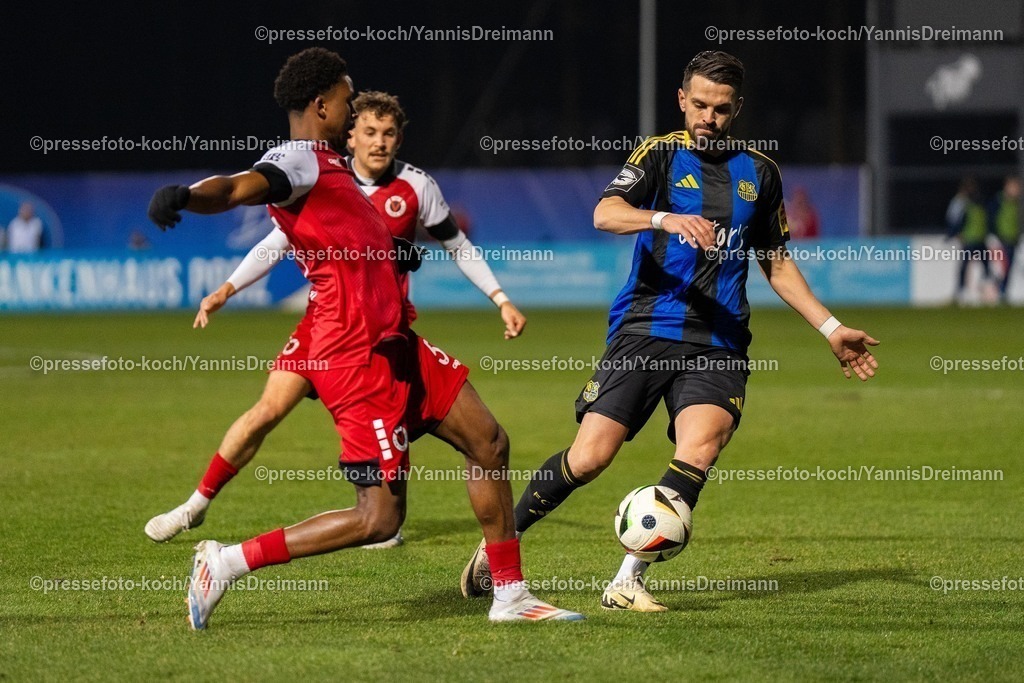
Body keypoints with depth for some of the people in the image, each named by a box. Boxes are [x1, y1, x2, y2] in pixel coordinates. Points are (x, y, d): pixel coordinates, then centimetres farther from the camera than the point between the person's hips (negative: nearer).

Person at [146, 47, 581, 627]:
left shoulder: (330, 164, 17)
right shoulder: (299, 161, -14)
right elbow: (240, 187, -36)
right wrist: (186, 196, -54)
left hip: (393, 344, 10)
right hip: (358, 357, -10)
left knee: (490, 443, 14)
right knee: (380, 518, -10)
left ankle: (511, 596, 24)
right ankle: (227, 563, -3)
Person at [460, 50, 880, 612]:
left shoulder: (758, 172, 16)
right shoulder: (661, 154, 3)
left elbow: (777, 264, 27)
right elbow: (605, 214, -16)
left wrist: (831, 329, 22)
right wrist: (669, 218, -34)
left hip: (717, 344, 3)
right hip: (645, 330, -3)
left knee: (702, 444, -24)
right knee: (589, 457, -11)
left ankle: (628, 581, -19)